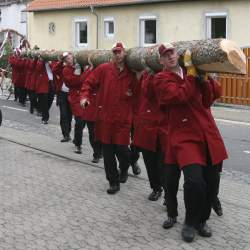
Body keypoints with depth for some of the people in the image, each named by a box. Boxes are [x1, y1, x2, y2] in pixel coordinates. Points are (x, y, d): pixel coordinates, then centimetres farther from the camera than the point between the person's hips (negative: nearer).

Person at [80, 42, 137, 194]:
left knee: (121, 149, -3)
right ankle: (113, 182, 18)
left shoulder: (131, 74, 4)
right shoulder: (103, 69, 1)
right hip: (105, 116, 1)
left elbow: (136, 93, 15)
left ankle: (124, 169, 33)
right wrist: (85, 97, -10)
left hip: (123, 119, 0)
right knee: (108, 151, 4)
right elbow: (89, 83, 3)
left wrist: (132, 94, -5)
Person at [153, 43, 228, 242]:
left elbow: (207, 100, 6)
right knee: (195, 181, -21)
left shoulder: (194, 73, 15)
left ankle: (202, 220, 30)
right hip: (184, 137, -5)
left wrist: (204, 78, -4)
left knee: (211, 181, 5)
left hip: (208, 135, 5)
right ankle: (190, 223, 5)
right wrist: (191, 73, -10)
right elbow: (180, 96, -17)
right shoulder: (161, 79, 0)